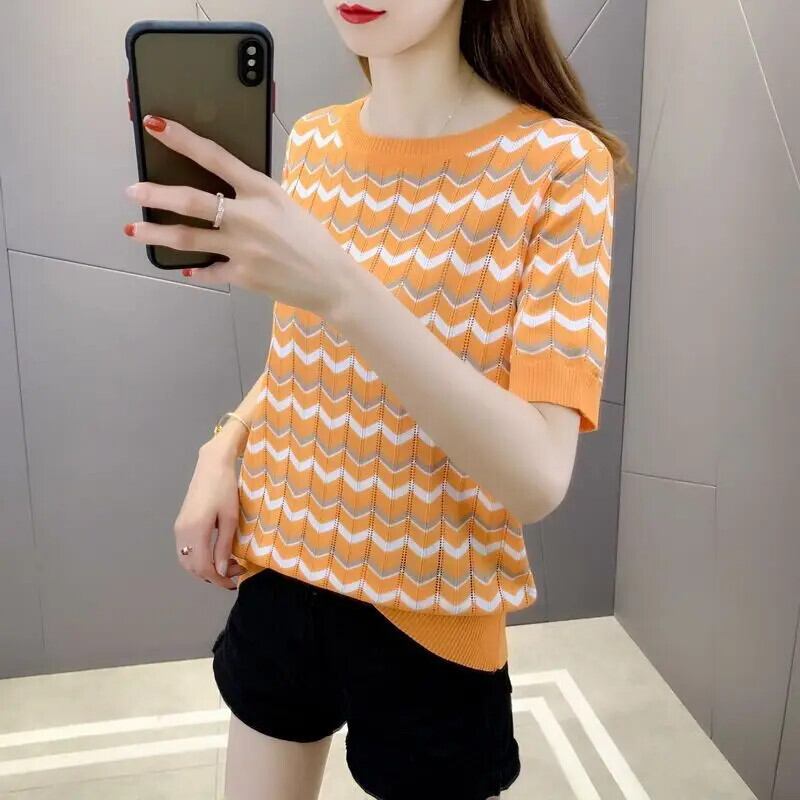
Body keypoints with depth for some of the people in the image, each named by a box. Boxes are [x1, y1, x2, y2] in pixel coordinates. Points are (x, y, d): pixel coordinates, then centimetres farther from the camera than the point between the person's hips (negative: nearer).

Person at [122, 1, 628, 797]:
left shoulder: (556, 162, -16)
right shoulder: (312, 143, 0)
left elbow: (538, 477, -26)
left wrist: (343, 289, -37)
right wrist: (224, 448, -5)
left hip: (427, 609, -4)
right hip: (279, 570, 5)